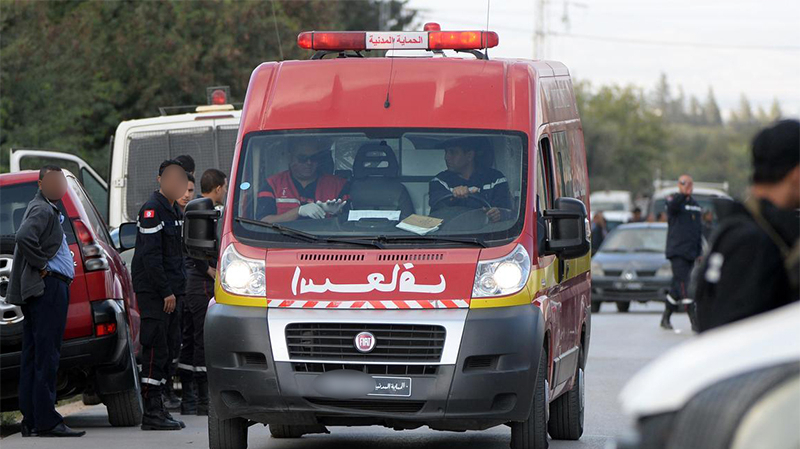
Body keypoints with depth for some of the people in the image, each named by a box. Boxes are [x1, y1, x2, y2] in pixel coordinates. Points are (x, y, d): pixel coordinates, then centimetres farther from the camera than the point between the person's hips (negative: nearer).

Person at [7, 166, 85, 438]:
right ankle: (46, 421, -13)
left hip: (42, 290, 11)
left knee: (33, 356, 10)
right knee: (47, 355, -11)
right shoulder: (42, 210, -11)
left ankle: (30, 420, 12)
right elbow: (24, 237, -28)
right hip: (49, 286, -11)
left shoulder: (47, 210, 21)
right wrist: (42, 265, -19)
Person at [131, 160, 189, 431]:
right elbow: (150, 255, -18)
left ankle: (157, 408, 15)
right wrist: (166, 291, -20)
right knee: (156, 350, -9)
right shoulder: (152, 210, -12)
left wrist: (177, 289, 14)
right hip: (153, 291, -9)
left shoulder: (175, 210, 18)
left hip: (170, 291, 9)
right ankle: (152, 413, -8)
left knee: (168, 350, 10)